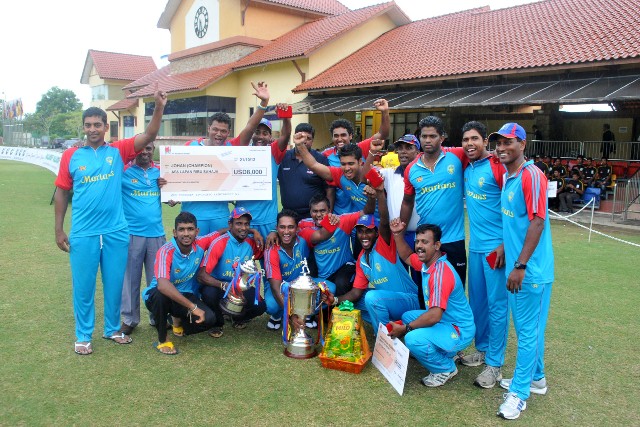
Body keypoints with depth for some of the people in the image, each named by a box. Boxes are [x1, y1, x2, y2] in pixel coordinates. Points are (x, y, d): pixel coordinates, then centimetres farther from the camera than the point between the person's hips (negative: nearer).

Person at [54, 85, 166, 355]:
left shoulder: (118, 151, 2)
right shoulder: (71, 156, 1)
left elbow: (149, 135, -8)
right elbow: (62, 193, 5)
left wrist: (158, 107, -22)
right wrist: (59, 230, 3)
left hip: (116, 232, 1)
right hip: (82, 234, -1)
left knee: (114, 284, 12)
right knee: (83, 286, 9)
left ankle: (113, 328, 30)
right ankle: (83, 335, 24)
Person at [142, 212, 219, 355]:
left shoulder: (200, 244, -13)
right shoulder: (166, 252, -29)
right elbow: (162, 285, -45)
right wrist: (193, 307, -45)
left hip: (185, 296, 4)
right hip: (157, 296, -4)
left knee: (209, 318, -22)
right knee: (161, 294, -40)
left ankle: (179, 320, 14)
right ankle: (162, 340, -14)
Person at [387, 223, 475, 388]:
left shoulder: (441, 273, -28)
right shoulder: (427, 262, 1)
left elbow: (434, 315, -33)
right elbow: (406, 257, 23)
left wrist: (404, 329, -21)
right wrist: (397, 234, 9)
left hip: (460, 331, -10)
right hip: (444, 321, 10)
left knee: (413, 339, -29)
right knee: (407, 317, 16)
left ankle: (446, 369, -1)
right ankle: (445, 352, 17)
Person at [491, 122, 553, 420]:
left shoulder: (531, 175, -16)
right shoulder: (507, 177, 11)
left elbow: (537, 222, -20)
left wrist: (520, 266, -21)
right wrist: (505, 250, 17)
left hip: (530, 270, -9)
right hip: (516, 266, 9)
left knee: (527, 330, 3)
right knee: (529, 327, 20)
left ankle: (519, 393, 15)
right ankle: (535, 378, 36)